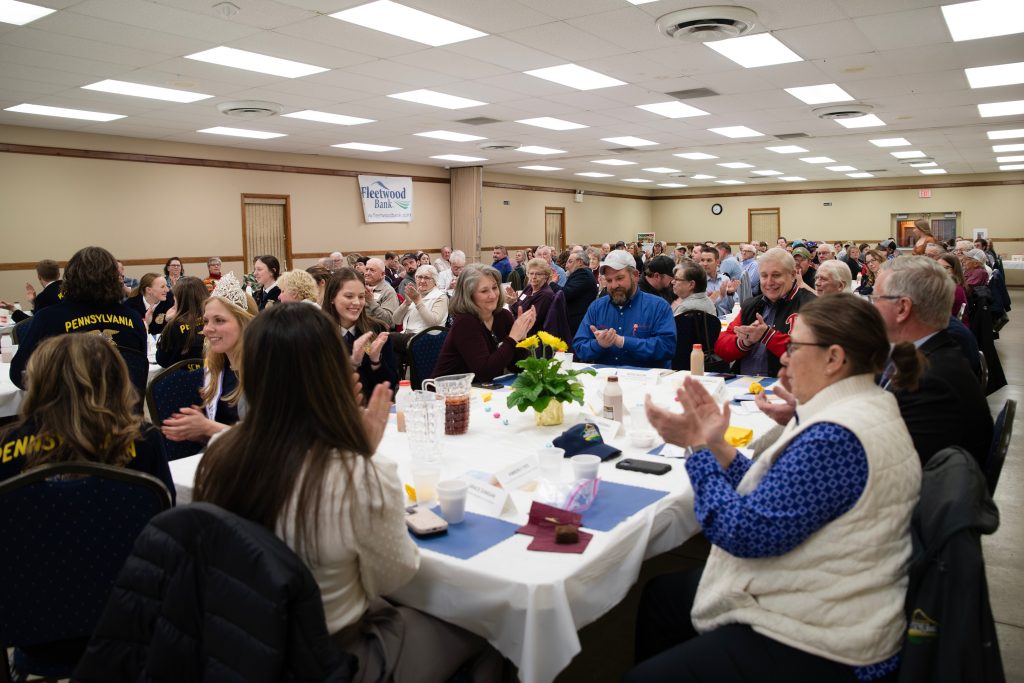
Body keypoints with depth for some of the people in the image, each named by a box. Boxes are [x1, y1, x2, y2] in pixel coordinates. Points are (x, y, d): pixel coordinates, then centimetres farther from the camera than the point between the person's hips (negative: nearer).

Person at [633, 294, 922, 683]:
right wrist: (714, 446, -1)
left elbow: (745, 531, -25)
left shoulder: (836, 437, -28)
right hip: (820, 603, 11)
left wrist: (698, 447, -15)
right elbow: (768, 497, 8)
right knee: (659, 595, 19)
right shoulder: (860, 409, 6)